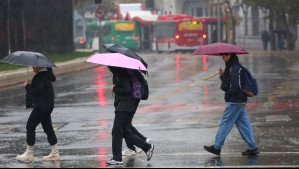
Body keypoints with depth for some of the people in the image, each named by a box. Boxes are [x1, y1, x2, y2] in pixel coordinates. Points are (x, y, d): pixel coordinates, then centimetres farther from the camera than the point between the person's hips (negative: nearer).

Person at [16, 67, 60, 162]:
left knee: (30, 126, -4)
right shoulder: (45, 74, 9)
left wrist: (27, 86, -12)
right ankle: (55, 153, 15)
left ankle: (29, 154, 0)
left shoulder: (41, 77, -20)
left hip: (41, 107, -10)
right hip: (47, 106, 10)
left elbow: (37, 91, -24)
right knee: (48, 128, 13)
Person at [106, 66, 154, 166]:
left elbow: (127, 90, -23)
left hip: (126, 104, -10)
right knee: (125, 132, 11)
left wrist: (115, 89, -14)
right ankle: (147, 147, 14)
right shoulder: (116, 74, 15)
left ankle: (117, 158, -5)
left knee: (117, 131, -8)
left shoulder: (122, 74, -15)